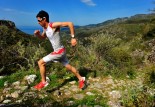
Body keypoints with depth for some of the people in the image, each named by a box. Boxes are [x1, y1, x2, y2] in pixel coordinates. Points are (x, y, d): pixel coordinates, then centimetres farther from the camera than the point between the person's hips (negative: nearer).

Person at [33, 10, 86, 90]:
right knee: (68, 66, 19)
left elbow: (70, 23, -23)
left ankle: (43, 82, 12)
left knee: (40, 62, -3)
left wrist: (73, 37, -25)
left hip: (59, 51, -9)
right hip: (59, 51, 9)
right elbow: (42, 37, 24)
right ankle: (81, 79, 34)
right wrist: (37, 34, 1)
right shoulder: (45, 28, 4)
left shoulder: (53, 25, -21)